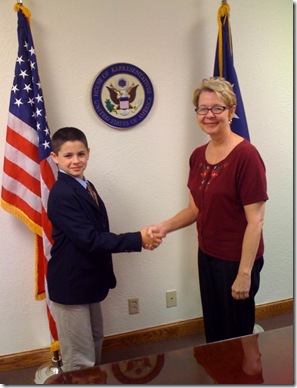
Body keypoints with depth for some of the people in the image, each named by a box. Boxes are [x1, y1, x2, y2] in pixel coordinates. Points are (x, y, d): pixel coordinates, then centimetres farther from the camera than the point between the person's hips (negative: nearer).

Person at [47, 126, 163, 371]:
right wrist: (137, 240, -28)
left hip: (88, 280, 9)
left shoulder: (85, 186, 5)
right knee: (79, 359, 6)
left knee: (95, 340, 26)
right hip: (69, 284, -9)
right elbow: (89, 239, -28)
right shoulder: (62, 194, -23)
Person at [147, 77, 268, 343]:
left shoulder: (246, 155, -18)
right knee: (213, 329, 20)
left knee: (236, 334, 11)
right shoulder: (198, 156, 4)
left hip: (237, 260, -6)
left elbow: (255, 221, -18)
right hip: (207, 256, 7)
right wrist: (163, 227, -5)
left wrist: (244, 274, -17)